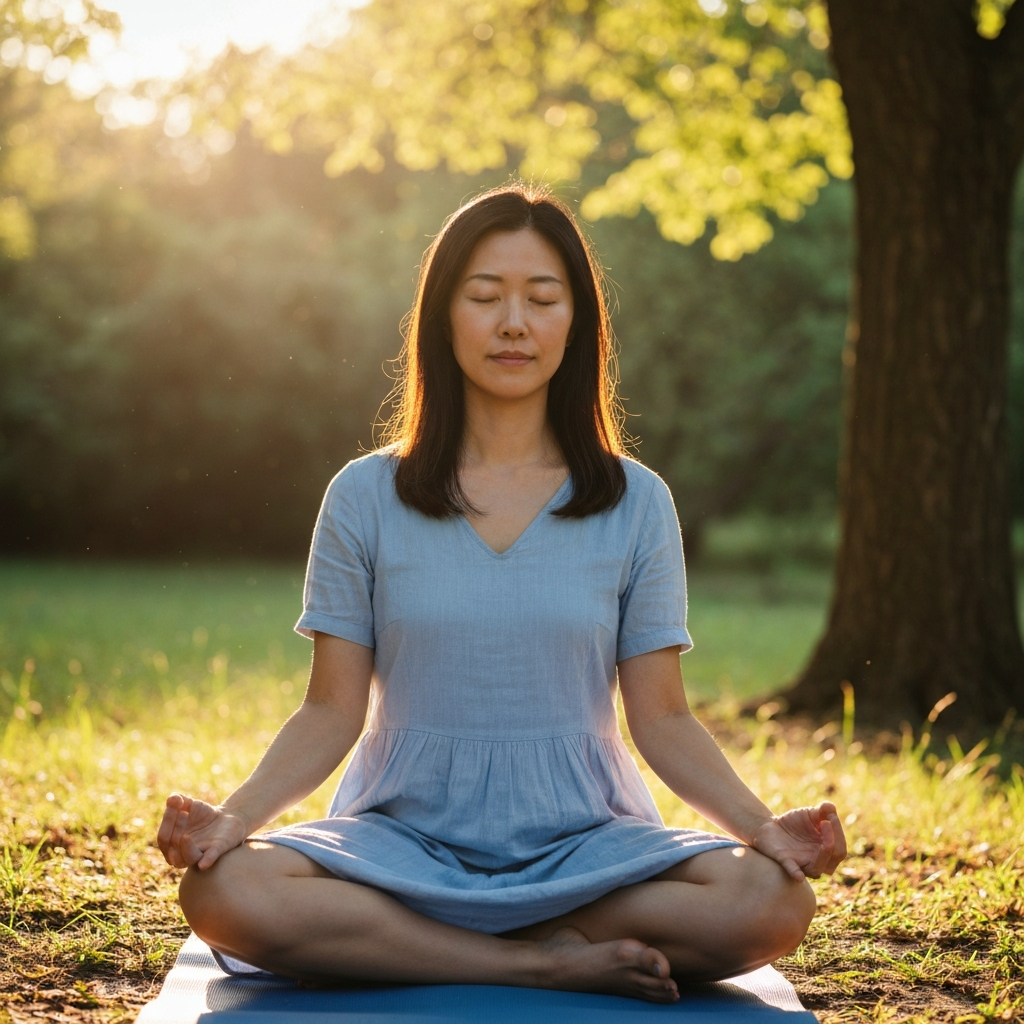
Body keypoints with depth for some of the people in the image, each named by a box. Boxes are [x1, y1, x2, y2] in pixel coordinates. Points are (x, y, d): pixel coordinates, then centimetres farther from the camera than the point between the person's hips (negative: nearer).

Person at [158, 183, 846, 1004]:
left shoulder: (635, 504, 4)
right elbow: (332, 714, 2)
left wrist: (763, 826, -14)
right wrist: (234, 816, -16)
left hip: (581, 844, 1)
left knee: (770, 903, -29)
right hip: (406, 838, 0)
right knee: (225, 893, -31)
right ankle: (555, 961, -18)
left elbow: (662, 720, 3)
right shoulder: (366, 498, 4)